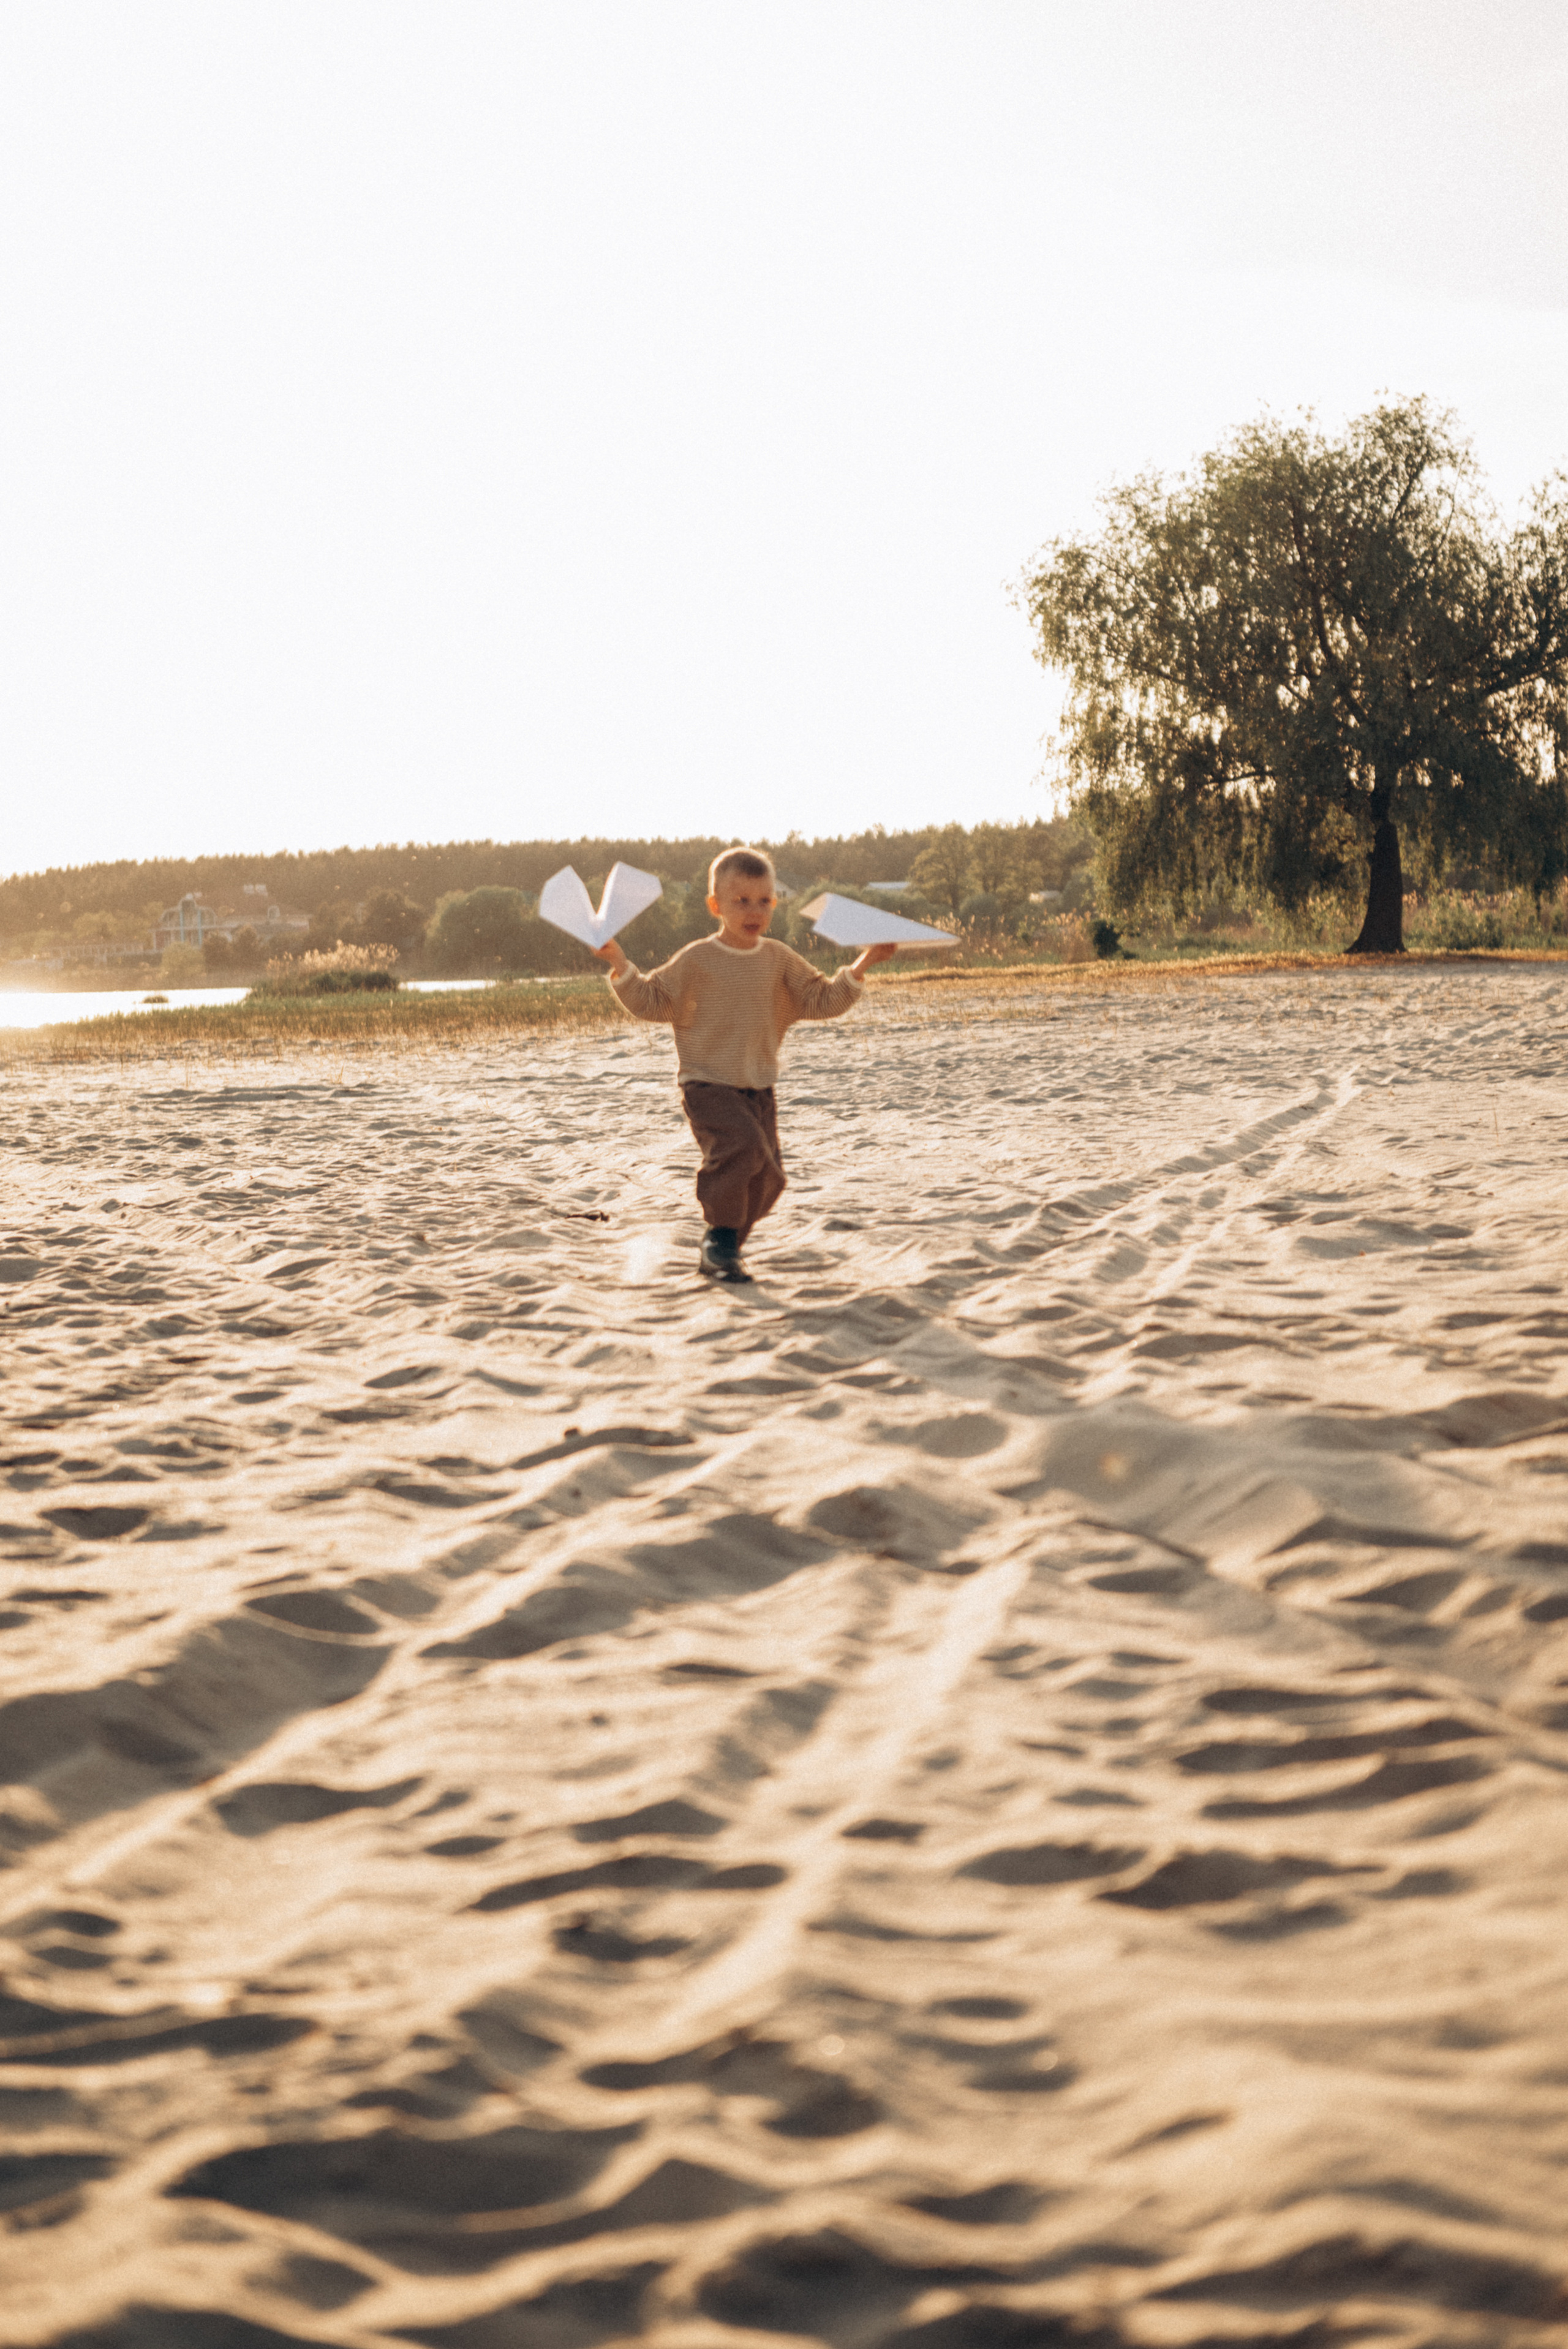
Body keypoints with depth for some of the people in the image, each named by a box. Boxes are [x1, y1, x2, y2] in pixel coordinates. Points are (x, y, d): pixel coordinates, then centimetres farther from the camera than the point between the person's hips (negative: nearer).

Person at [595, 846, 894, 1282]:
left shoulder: (779, 959, 8)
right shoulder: (697, 960, -5)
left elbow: (822, 1001, 12)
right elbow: (650, 1001, -1)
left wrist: (860, 967, 3)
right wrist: (622, 966, -15)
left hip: (758, 1089, 6)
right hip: (708, 1085, -6)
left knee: (767, 1177, 4)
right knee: (742, 1147, -29)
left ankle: (719, 1253, 21)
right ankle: (721, 1238, -14)